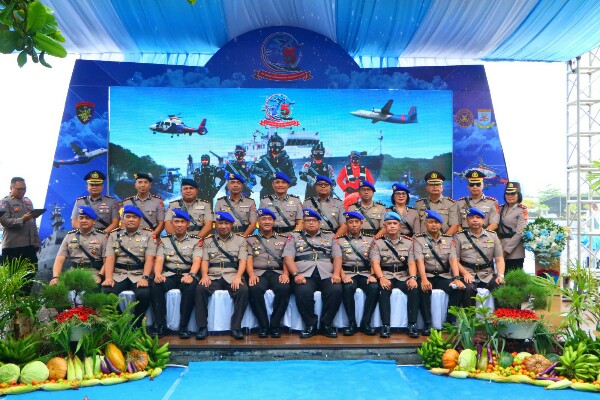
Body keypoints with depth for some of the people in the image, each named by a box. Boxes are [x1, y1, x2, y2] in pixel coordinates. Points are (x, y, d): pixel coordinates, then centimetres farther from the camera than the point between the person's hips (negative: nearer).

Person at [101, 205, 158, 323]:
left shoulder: (148, 234, 9)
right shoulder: (114, 235, 15)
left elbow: (149, 259, -3)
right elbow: (109, 259, 4)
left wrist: (145, 278, -19)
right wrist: (108, 278, -14)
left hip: (139, 274, -2)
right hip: (118, 274, 2)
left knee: (144, 293, -32)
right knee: (106, 291, -29)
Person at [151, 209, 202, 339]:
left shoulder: (196, 241, 9)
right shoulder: (164, 240, 16)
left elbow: (197, 261, -6)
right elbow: (159, 261, 4)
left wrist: (191, 275, -27)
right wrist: (158, 274, -18)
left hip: (187, 275, -2)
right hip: (168, 275, 2)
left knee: (191, 288, -35)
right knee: (155, 286, -29)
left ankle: (183, 327, -24)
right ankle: (161, 325, -20)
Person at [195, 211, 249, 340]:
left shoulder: (240, 240, 13)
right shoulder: (208, 241, 18)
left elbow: (242, 260, 2)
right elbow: (204, 260, 9)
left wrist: (238, 277, -17)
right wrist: (205, 275, -12)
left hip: (232, 276, -1)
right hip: (213, 276, 1)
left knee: (243, 290, -32)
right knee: (200, 289, -30)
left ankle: (236, 327, -22)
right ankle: (202, 327, -19)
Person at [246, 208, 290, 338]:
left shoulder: (283, 239, 22)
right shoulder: (251, 240, 19)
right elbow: (249, 259, 6)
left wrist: (286, 274, -9)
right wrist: (251, 275, -14)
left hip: (277, 272, 1)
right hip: (258, 273, -1)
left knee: (284, 288, -34)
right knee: (255, 289, -36)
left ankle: (275, 325, -20)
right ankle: (263, 325, -21)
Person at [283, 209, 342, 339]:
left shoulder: (330, 236, 23)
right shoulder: (294, 236, 18)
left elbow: (337, 256, 13)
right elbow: (288, 257, 5)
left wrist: (336, 273, -5)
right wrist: (296, 274, -11)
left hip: (327, 275, 2)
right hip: (304, 275, -1)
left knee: (336, 290, -30)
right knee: (303, 292, -34)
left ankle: (326, 324, -10)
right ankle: (310, 325, -12)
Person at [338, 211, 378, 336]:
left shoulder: (370, 240, 18)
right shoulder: (340, 241, 13)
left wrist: (372, 275, -9)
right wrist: (343, 276, -15)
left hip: (365, 274, 2)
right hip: (348, 274, -1)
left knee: (374, 287, -31)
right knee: (348, 287, -35)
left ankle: (366, 322, -19)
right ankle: (352, 323, -21)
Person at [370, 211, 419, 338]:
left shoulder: (408, 242, 12)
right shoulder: (378, 242, 7)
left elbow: (411, 263, 3)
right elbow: (375, 263, -6)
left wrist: (412, 277, -18)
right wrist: (381, 278, -25)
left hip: (403, 276, 2)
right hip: (385, 275, -1)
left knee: (414, 289, -29)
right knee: (384, 290, -34)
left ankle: (412, 325, -23)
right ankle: (385, 326, -30)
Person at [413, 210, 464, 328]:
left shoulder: (449, 239, 12)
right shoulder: (418, 239, 4)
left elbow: (453, 260, -1)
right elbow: (419, 261, -11)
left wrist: (457, 278, -19)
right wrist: (424, 280, -28)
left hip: (444, 276, 3)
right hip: (427, 276, -2)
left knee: (459, 288, -26)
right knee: (423, 289, -34)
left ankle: (450, 322, -16)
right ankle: (427, 324, -24)